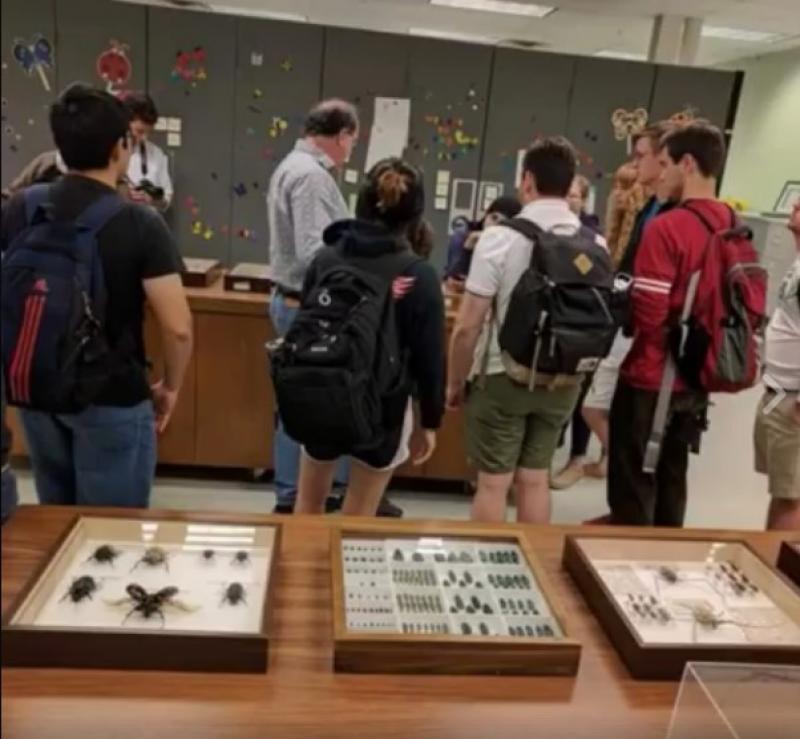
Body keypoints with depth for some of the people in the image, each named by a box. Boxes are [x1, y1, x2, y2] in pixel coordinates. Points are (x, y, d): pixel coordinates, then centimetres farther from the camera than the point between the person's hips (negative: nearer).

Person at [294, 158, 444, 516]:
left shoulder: (325, 259, -5)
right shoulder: (419, 276, -15)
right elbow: (428, 358, -12)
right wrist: (429, 421, 0)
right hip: (382, 409, -3)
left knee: (308, 504, 24)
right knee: (357, 519, 15)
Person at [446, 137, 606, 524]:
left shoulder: (501, 237, -13)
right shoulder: (596, 244, -2)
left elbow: (468, 326, -15)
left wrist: (454, 382, -1)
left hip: (504, 376, -4)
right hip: (564, 382, 5)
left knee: (493, 482, 6)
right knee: (535, 479, 16)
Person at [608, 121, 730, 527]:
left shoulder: (666, 227, -19)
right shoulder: (732, 229, 5)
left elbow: (646, 314, -21)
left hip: (650, 379, -7)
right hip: (695, 378, 7)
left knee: (632, 489, 6)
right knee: (672, 483, 19)